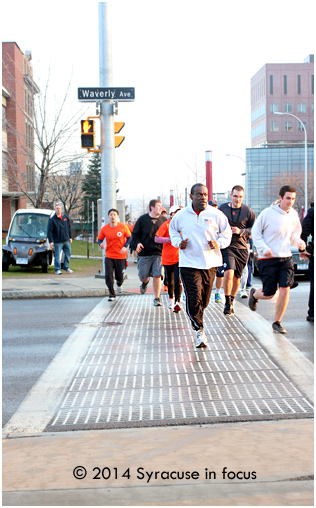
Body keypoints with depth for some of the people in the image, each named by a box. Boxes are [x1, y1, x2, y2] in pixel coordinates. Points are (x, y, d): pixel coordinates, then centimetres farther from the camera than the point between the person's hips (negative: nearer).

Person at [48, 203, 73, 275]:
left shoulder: (66, 217, 7)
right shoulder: (52, 219, -7)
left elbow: (69, 228, 15)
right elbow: (50, 231, -9)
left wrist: (70, 237, 12)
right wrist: (51, 241, -14)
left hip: (66, 240, 5)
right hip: (58, 241, -5)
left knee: (68, 254, 12)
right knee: (57, 255, -4)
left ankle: (66, 267, 26)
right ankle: (57, 269, 5)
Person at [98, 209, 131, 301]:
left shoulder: (123, 227, -7)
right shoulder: (104, 229, -3)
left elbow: (129, 237, 4)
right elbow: (99, 239, 8)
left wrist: (125, 246, -12)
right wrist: (101, 244, -15)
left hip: (121, 256, -1)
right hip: (109, 256, 1)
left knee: (120, 276, 6)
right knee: (108, 276, -7)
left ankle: (119, 284, 45)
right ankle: (112, 295, 9)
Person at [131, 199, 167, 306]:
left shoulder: (163, 220, 6)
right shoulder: (142, 219, 1)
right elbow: (135, 234, 5)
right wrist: (137, 243, -13)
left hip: (158, 253, 0)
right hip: (144, 253, 0)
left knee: (157, 276, -6)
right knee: (143, 276, 3)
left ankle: (157, 298, 6)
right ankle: (145, 282, 41)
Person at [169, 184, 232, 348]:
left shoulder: (216, 215, -1)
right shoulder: (181, 216, 1)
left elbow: (227, 233, 10)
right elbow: (172, 229, 20)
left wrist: (218, 243, -9)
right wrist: (178, 242, 0)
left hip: (210, 263, 2)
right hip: (189, 263, -1)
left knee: (204, 300, 12)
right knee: (193, 298, -14)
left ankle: (197, 318, 41)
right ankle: (200, 331, -4)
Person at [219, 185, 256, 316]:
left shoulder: (248, 211, 1)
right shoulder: (222, 209, 2)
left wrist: (241, 231, -11)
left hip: (242, 248, 2)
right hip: (227, 246, -2)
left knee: (237, 277, 9)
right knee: (229, 273, -21)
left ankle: (231, 301, 30)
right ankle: (227, 303, -6)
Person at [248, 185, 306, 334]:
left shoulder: (293, 214, 4)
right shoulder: (267, 213, -10)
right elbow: (255, 232, -3)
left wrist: (299, 242, -3)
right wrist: (264, 249, -14)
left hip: (286, 258, 4)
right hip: (268, 259, -4)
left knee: (285, 290, -7)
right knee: (269, 294, 0)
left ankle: (277, 323, 10)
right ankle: (254, 294, 38)